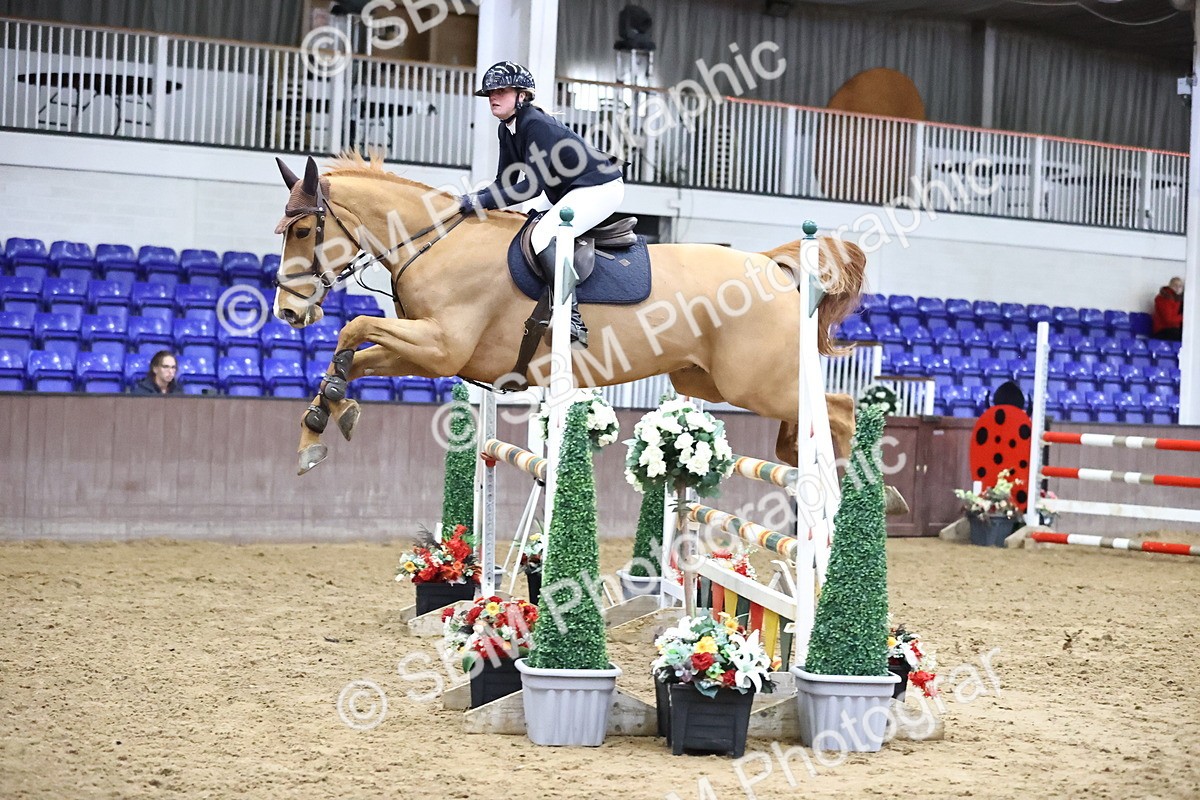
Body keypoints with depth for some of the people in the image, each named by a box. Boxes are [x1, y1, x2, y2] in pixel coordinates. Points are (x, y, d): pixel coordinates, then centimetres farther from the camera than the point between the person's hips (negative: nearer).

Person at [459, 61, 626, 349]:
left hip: (600, 188, -11)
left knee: (542, 236, -26)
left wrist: (482, 201, -28)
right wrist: (475, 198, -6)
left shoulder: (536, 125, -22)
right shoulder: (506, 130, 7)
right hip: (574, 194, 11)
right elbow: (505, 182, 11)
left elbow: (533, 185, -27)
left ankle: (573, 320, -30)